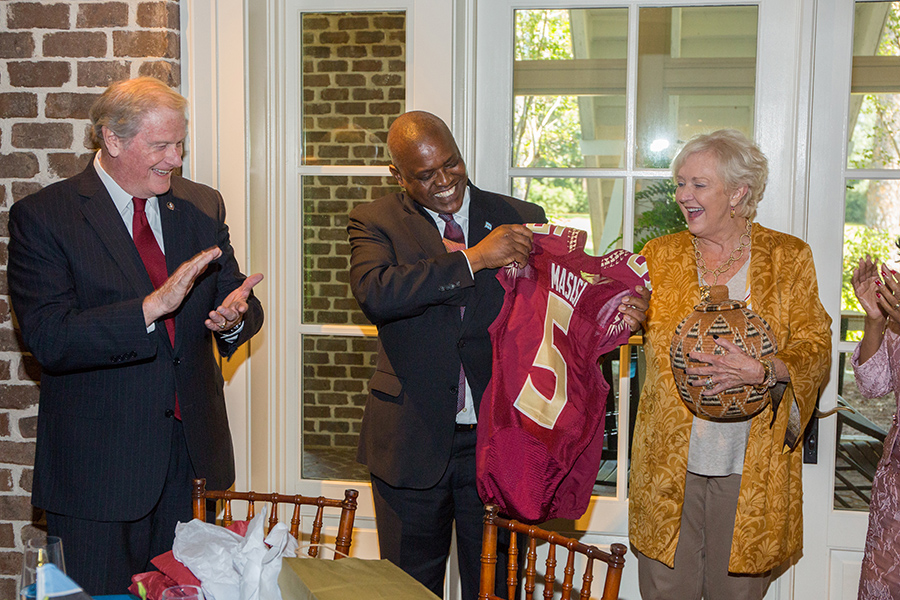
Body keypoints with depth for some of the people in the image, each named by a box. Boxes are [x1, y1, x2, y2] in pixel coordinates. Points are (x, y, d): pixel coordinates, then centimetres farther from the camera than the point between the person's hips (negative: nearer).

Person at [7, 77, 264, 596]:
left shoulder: (202, 207, 7)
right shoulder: (42, 217, -8)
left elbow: (238, 300, 8)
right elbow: (49, 341, -18)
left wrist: (235, 316, -17)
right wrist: (152, 306, -29)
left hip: (191, 450, 4)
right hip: (99, 465, -4)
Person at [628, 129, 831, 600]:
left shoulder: (788, 257, 2)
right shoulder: (660, 254, 8)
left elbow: (815, 348, 0)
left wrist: (763, 371, -19)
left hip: (751, 467, -1)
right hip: (670, 459, 1)